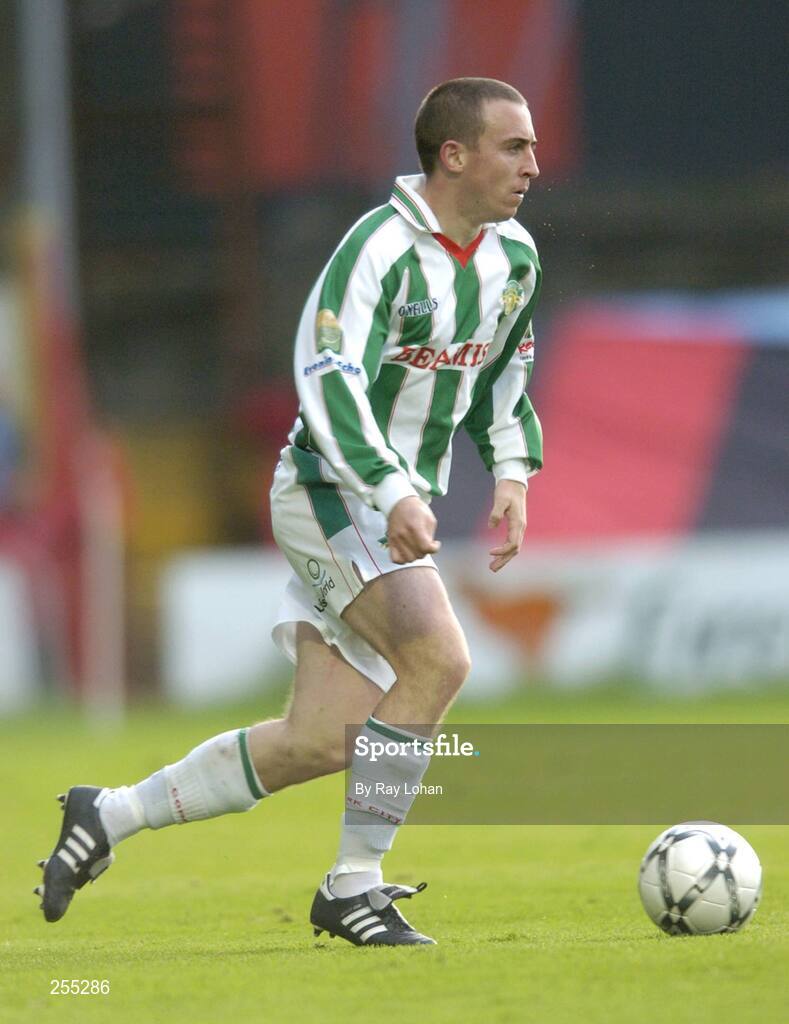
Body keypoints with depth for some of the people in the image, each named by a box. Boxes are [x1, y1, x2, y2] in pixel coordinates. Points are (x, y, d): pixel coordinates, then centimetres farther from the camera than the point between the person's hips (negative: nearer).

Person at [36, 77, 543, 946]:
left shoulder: (514, 257, 7)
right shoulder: (381, 247, -19)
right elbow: (328, 380, -28)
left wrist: (512, 473, 8)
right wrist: (392, 493, -38)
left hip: (403, 508, 8)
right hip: (331, 492, -8)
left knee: (319, 743, 1)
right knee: (438, 659, -27)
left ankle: (108, 817, 16)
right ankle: (354, 886, -17)